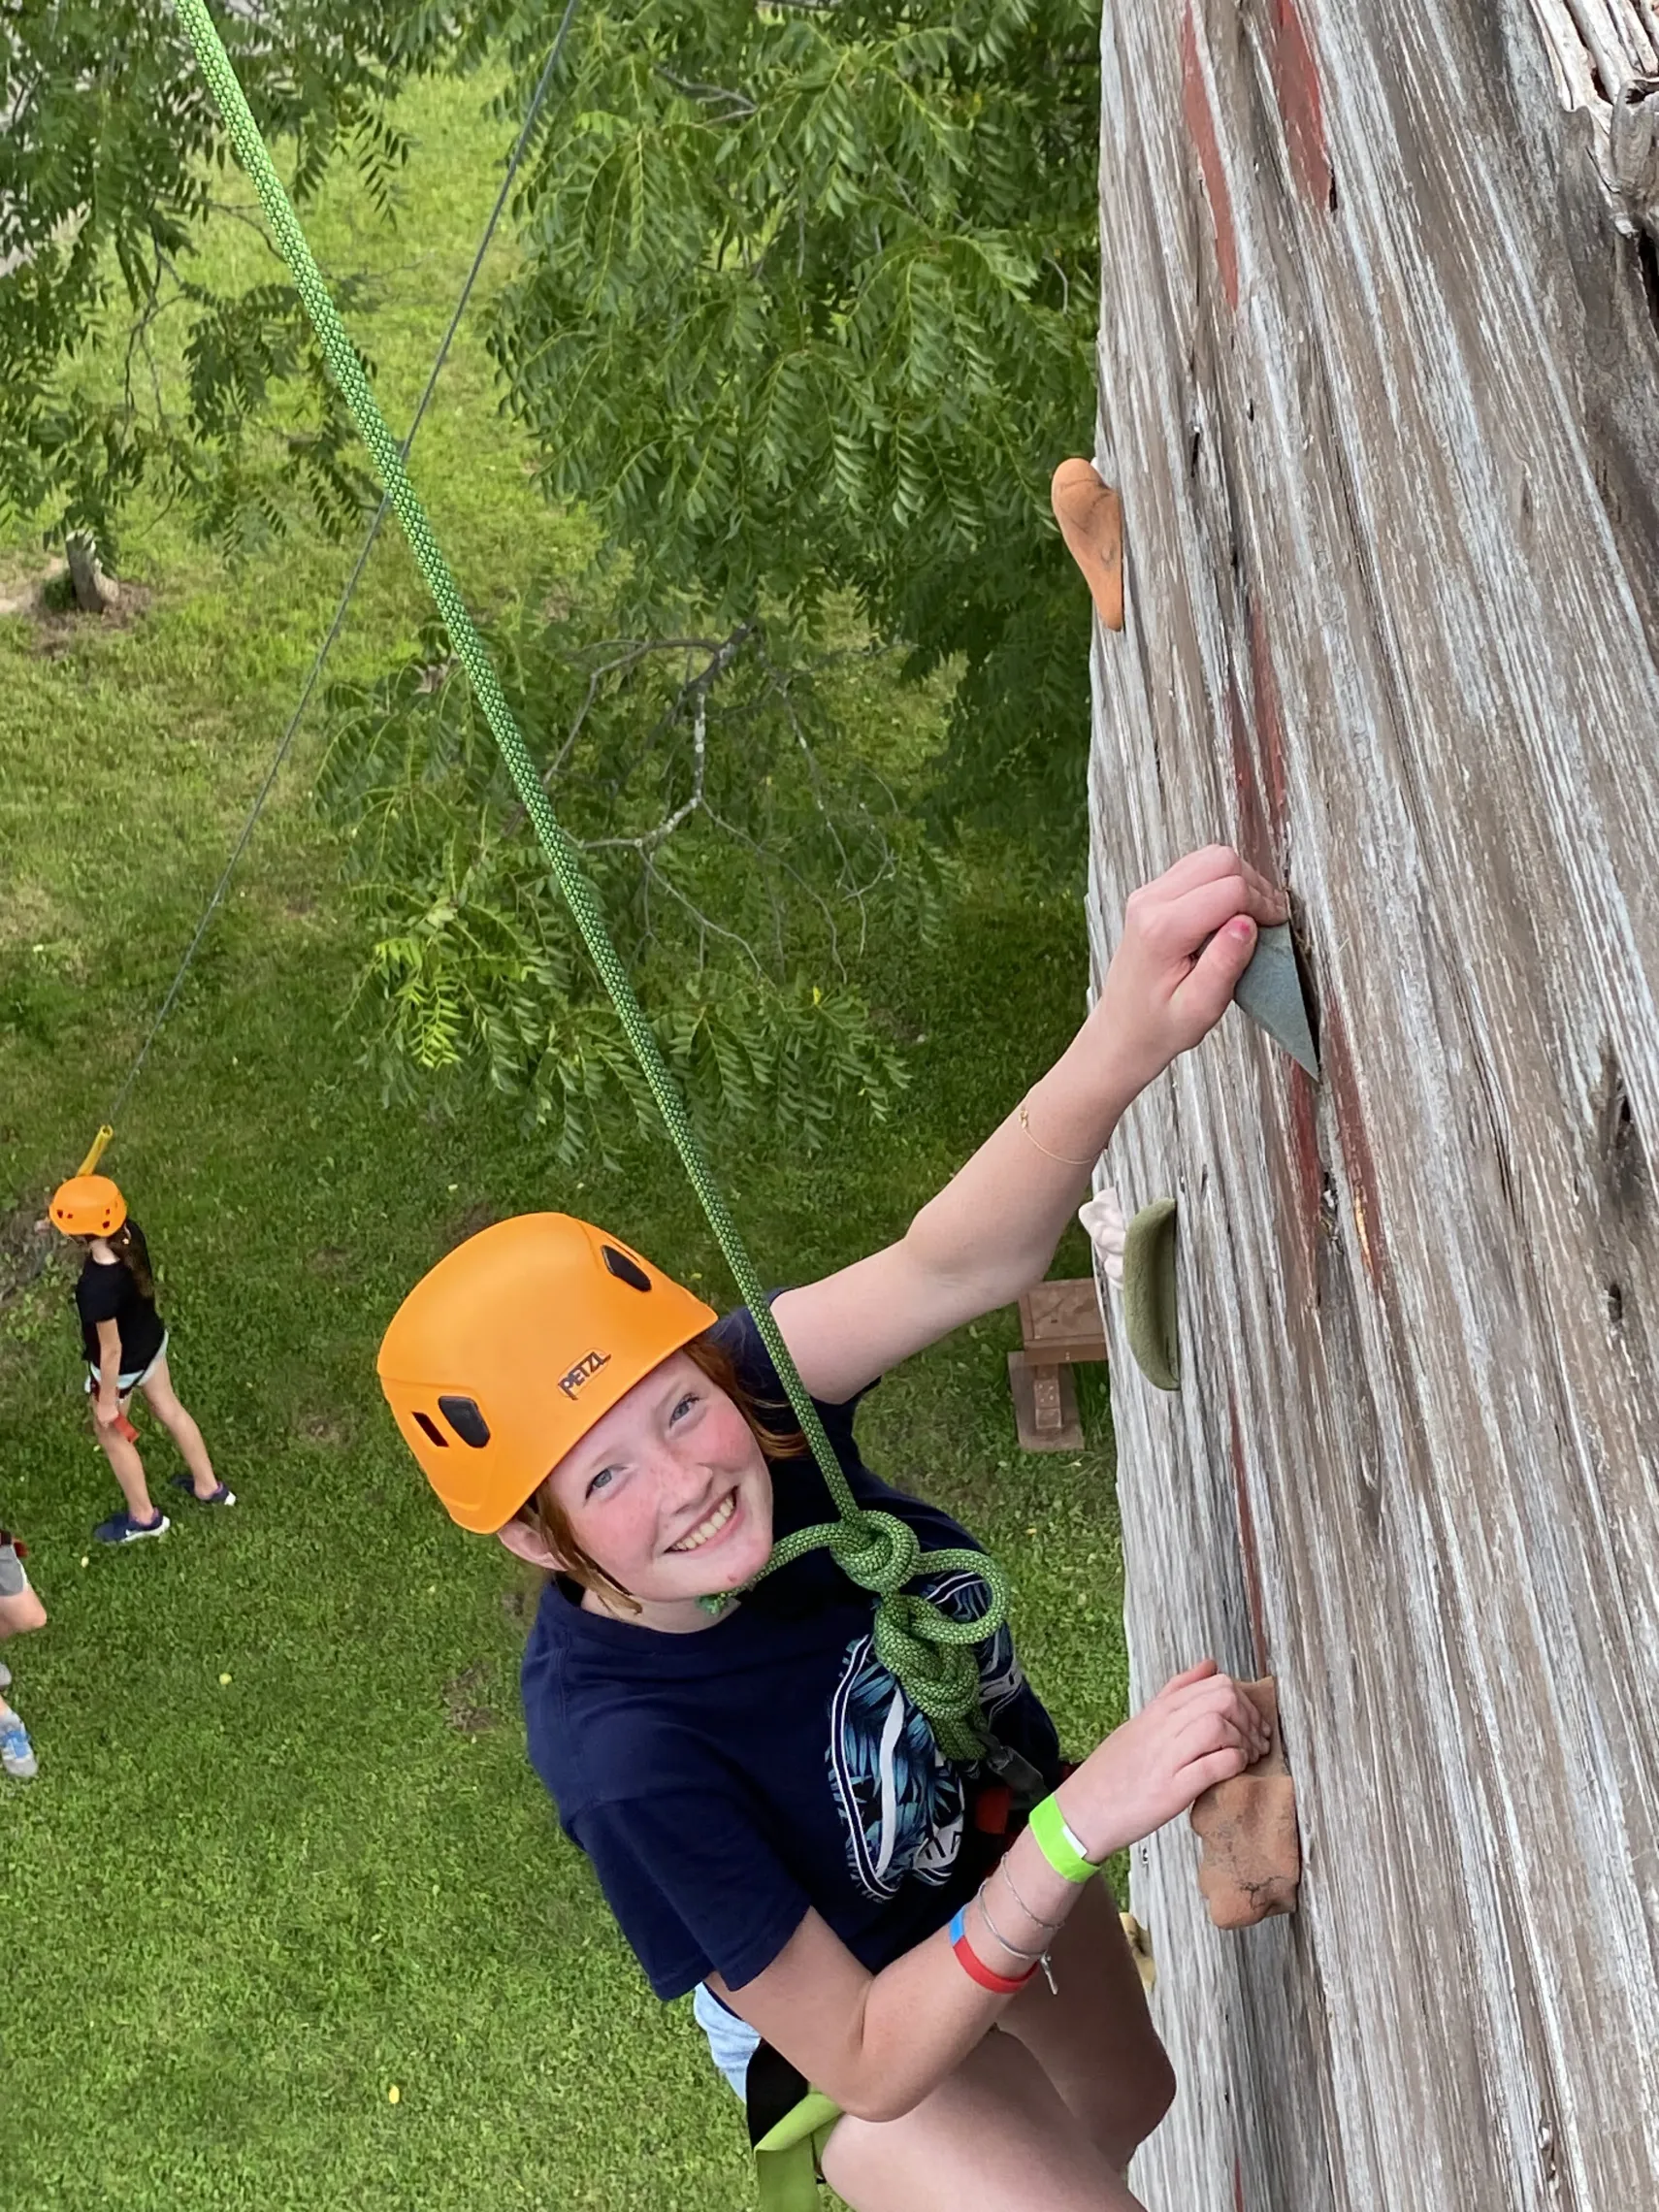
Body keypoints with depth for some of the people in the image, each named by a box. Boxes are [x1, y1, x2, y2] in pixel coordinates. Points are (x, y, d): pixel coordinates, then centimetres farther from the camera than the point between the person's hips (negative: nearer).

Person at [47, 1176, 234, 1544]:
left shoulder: (98, 1288, -43)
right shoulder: (129, 1232, -23)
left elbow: (111, 1349, -26)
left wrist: (107, 1400, -13)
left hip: (122, 1366, -7)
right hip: (152, 1340, 7)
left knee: (112, 1434, 22)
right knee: (168, 1408, 30)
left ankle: (143, 1516, 45)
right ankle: (208, 1487, 52)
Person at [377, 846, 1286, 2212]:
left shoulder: (745, 1387, -32)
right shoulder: (621, 1754, -41)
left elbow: (959, 1266, -51)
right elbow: (864, 2063, -35)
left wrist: (1121, 1046, -72)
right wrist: (1074, 1830, -49)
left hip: (1007, 1848, 5)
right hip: (864, 2036, -5)